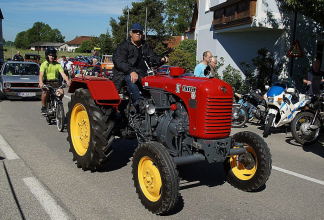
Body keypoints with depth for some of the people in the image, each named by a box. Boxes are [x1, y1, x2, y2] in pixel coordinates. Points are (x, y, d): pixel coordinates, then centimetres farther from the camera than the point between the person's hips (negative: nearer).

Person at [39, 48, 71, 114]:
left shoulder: (58, 64, 6)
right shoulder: (44, 64, 0)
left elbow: (62, 74, -6)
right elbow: (41, 74, -14)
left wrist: (67, 81, -26)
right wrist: (41, 83, -35)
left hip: (55, 82, 2)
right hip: (46, 82, -2)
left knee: (61, 91, -25)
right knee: (44, 92, -32)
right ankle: (43, 107, -11)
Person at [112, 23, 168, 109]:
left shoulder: (145, 46, 21)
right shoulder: (123, 46, 0)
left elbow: (152, 57, 14)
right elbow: (119, 62, -15)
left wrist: (161, 60, -11)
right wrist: (131, 71, -32)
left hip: (140, 75, 5)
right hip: (124, 75, -5)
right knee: (130, 79, -38)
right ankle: (138, 102, -47)